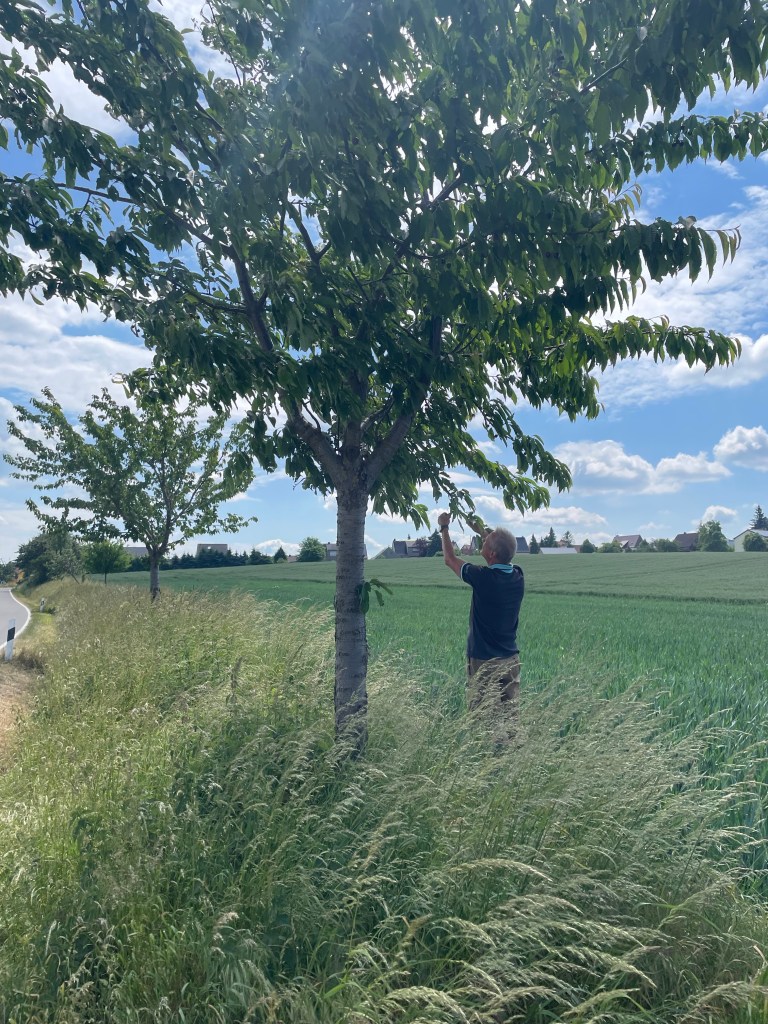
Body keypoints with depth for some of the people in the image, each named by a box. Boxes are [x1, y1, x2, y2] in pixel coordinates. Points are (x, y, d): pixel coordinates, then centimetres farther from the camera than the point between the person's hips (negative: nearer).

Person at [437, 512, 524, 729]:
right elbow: (504, 552, 20)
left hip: (483, 662, -5)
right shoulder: (517, 576, -3)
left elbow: (450, 559, -1)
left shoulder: (483, 577, -19)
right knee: (509, 718, 13)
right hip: (511, 660, 6)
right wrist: (481, 530, 28)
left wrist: (444, 528, 13)